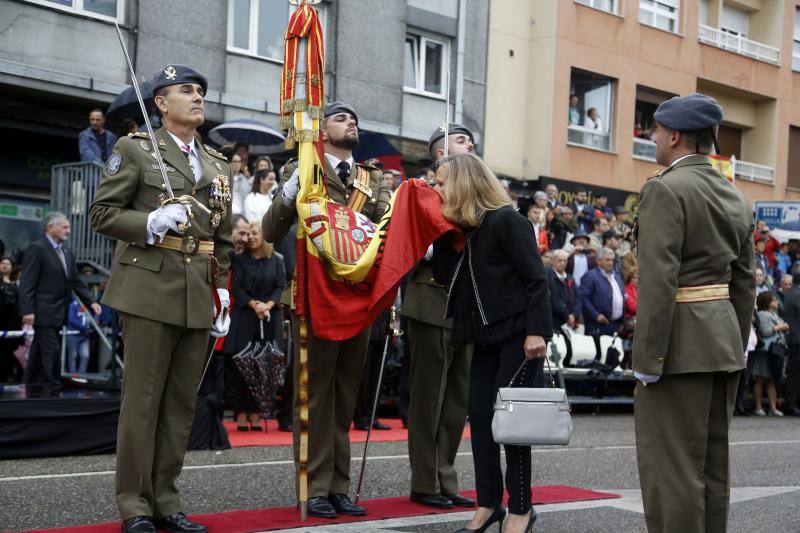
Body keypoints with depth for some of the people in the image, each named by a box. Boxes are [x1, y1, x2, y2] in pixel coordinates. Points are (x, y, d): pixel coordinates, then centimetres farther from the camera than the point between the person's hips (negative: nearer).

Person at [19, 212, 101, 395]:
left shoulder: (67, 253, 16)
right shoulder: (37, 249, -9)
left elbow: (76, 282, 17)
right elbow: (27, 283, -13)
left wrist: (91, 302, 4)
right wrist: (28, 310, -20)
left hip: (57, 314, 8)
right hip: (43, 313, -8)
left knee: (40, 351, 13)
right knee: (52, 350, -11)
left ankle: (30, 386, 20)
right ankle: (52, 390, -7)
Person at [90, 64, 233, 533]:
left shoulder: (219, 164, 17)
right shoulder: (135, 149, 2)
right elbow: (102, 212, -1)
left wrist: (222, 291, 9)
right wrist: (151, 222, -17)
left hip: (200, 296, 5)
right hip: (151, 288, -5)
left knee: (182, 402, 7)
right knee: (143, 399, -1)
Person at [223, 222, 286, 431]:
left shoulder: (276, 261, 10)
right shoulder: (240, 260, 7)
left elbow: (280, 286, 3)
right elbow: (236, 288, 0)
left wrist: (268, 305, -14)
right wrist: (253, 304, -13)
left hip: (269, 317, 1)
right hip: (243, 317, -1)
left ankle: (255, 413, 3)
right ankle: (240, 412, -3)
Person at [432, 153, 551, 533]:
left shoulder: (506, 221, -13)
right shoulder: (460, 229, 10)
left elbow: (536, 279, -15)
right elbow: (446, 277, 11)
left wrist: (536, 331, -21)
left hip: (518, 334, -8)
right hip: (486, 337, 8)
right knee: (479, 416, 7)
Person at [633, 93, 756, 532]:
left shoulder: (665, 189, -12)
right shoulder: (734, 197, 13)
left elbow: (658, 281, -19)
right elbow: (745, 284, 15)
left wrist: (647, 358, -17)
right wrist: (735, 351, 21)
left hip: (680, 344, -8)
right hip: (724, 339, 9)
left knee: (671, 469, -4)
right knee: (712, 465, 14)